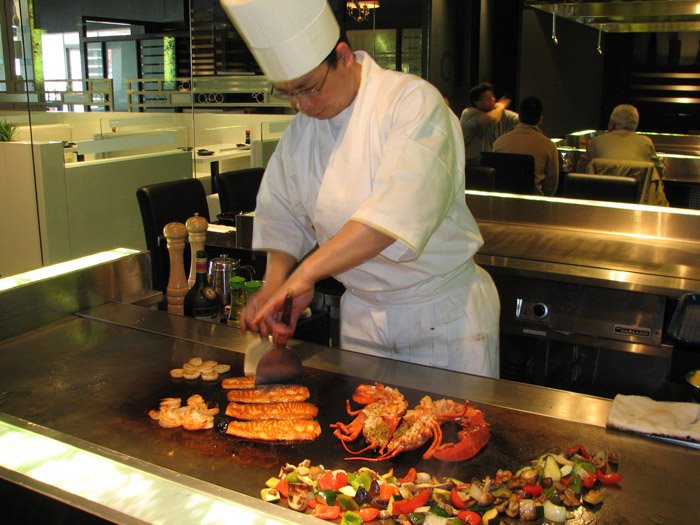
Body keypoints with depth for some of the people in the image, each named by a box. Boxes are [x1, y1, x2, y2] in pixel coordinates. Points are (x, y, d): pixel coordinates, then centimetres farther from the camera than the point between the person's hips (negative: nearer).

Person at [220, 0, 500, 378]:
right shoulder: (299, 133, 2)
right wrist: (275, 282, -10)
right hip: (361, 315, 5)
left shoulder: (413, 101, -19)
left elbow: (399, 208, -34)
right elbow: (281, 213, 9)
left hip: (444, 316, -4)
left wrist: (306, 272, -37)